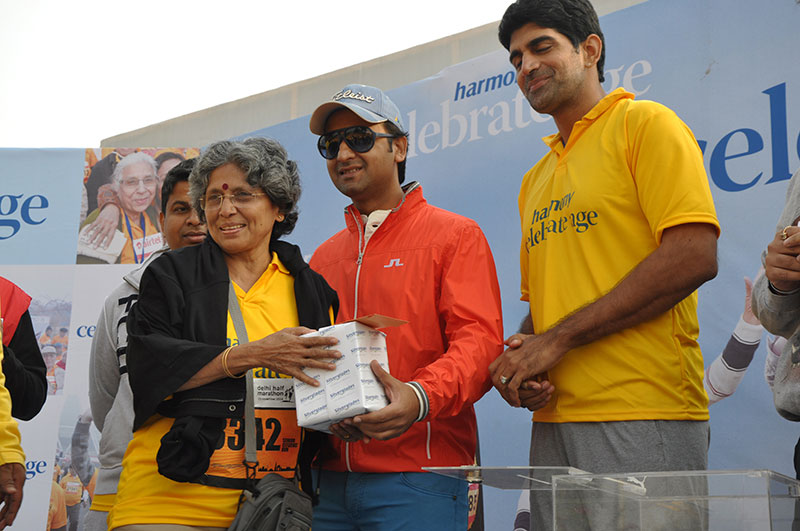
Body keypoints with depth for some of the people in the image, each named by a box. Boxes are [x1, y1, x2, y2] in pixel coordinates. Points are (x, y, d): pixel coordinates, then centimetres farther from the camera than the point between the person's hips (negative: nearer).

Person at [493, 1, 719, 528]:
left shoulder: (644, 124, -1)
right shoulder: (536, 179, 21)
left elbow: (695, 257, -14)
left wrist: (558, 341, -12)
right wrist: (520, 352, -1)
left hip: (643, 414, -6)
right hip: (554, 417, 7)